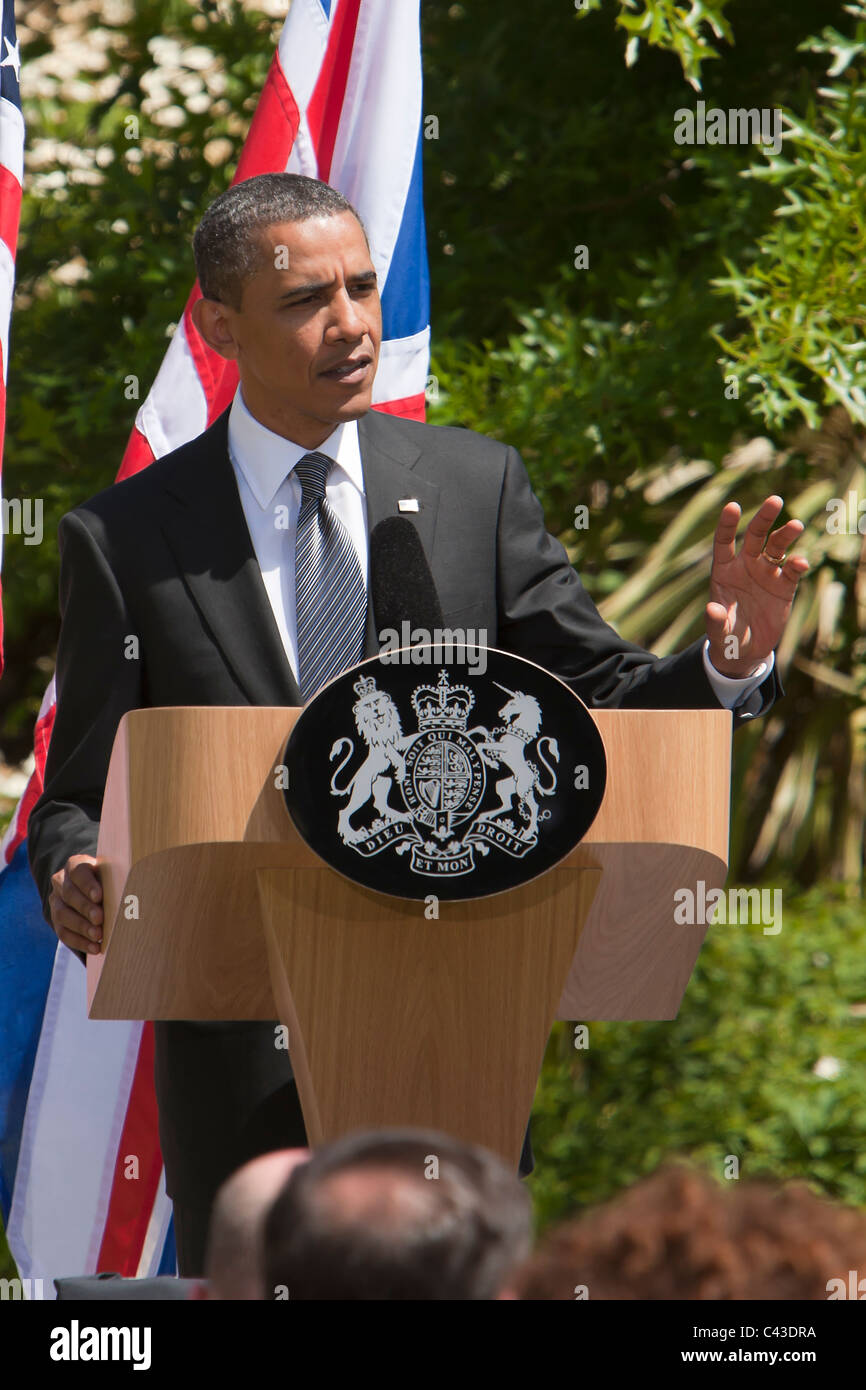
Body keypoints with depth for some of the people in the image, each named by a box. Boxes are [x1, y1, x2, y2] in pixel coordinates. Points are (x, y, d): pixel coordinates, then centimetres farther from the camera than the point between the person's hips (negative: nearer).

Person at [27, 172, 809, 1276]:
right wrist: (76, 882, -18)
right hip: (242, 1052, -1)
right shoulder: (124, 539, 0)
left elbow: (600, 707, 6)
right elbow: (83, 794, 5)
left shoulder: (478, 486, 5)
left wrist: (727, 664, -14)